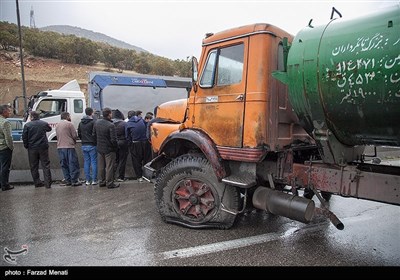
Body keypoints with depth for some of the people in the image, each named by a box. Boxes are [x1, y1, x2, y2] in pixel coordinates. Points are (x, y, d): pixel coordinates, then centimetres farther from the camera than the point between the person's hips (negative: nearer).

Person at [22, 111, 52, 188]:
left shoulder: (27, 125, -4)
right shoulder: (44, 123, 0)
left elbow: (24, 137, -3)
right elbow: (49, 129, 22)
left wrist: (26, 146, 9)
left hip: (32, 148, -1)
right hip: (43, 147, 1)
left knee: (34, 167, 10)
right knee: (46, 165, 3)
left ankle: (37, 183, 15)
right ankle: (48, 183, 0)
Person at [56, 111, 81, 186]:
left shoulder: (57, 125, 15)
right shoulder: (69, 124, -6)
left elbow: (58, 136, 18)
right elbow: (75, 135, -8)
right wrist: (74, 141, 10)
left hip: (60, 147, 7)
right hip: (69, 146, -7)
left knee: (64, 165, 10)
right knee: (73, 164, -2)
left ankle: (67, 181, 13)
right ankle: (74, 181, -2)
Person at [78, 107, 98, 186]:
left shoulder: (81, 123, 10)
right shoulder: (93, 122, -12)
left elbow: (79, 134, 15)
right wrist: (95, 141, 1)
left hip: (84, 146, 6)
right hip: (92, 145, -6)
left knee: (86, 162, 10)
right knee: (94, 162, 0)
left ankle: (88, 180, 13)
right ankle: (94, 180, 2)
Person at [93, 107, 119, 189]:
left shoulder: (97, 122, 1)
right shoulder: (111, 125, -21)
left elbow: (94, 135, 9)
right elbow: (113, 139, -21)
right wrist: (116, 147, -5)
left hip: (99, 148, 7)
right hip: (109, 149, -7)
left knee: (101, 166, 16)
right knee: (109, 167, 3)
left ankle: (102, 181, 26)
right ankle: (109, 183, 9)